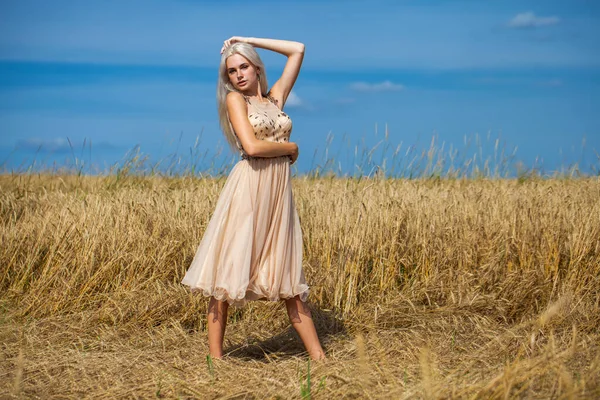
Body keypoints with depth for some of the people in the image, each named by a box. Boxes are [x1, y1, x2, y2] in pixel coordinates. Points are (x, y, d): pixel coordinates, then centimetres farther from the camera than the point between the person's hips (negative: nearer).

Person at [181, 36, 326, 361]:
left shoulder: (276, 97, 16)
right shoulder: (234, 99, 1)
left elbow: (298, 50, 21)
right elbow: (252, 146, -13)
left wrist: (250, 41, 18)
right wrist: (291, 147, 1)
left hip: (279, 190, 5)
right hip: (248, 187, -5)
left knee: (289, 275, 7)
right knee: (229, 269, -2)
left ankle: (318, 356, 6)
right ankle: (215, 355, 3)